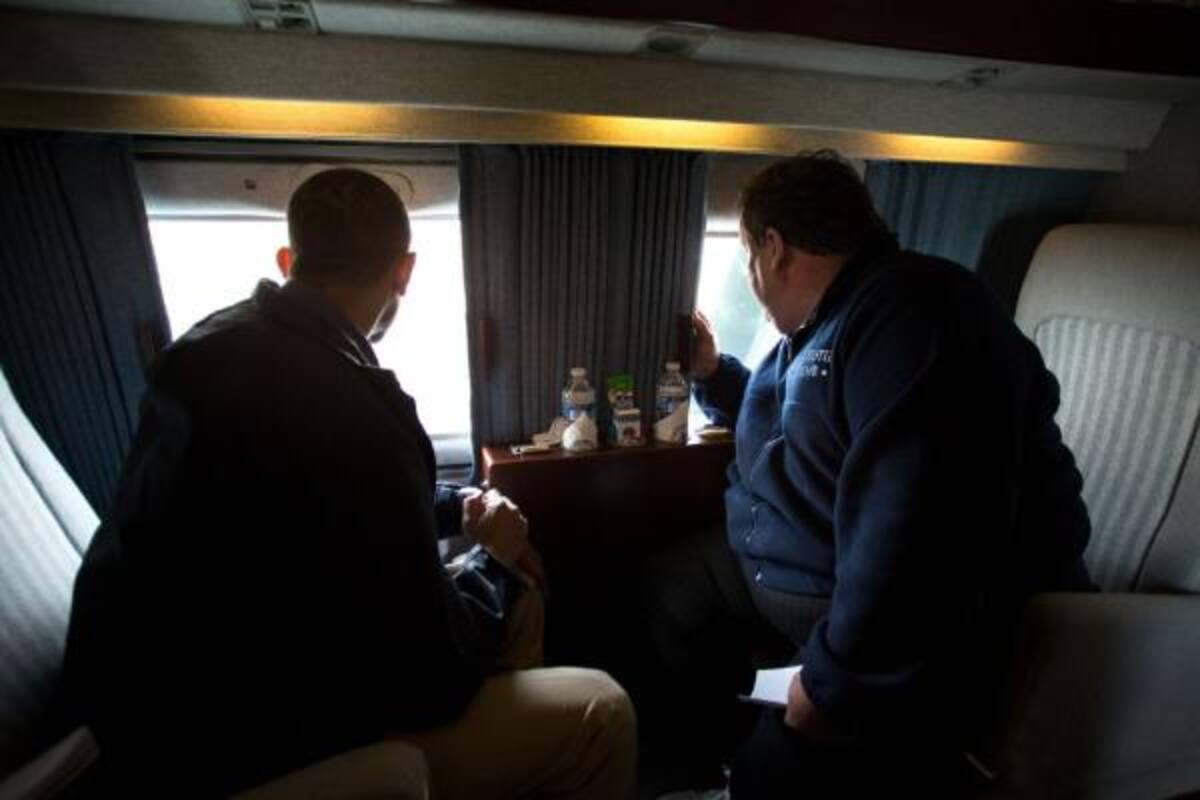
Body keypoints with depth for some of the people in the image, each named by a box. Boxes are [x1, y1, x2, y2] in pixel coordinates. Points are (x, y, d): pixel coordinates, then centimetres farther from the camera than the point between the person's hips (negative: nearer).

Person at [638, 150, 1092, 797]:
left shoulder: (908, 310, -23)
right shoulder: (819, 326, 13)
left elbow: (914, 529, -33)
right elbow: (784, 423, 31)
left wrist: (836, 679, -26)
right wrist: (712, 374, 20)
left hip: (909, 622, -9)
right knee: (670, 588, 12)